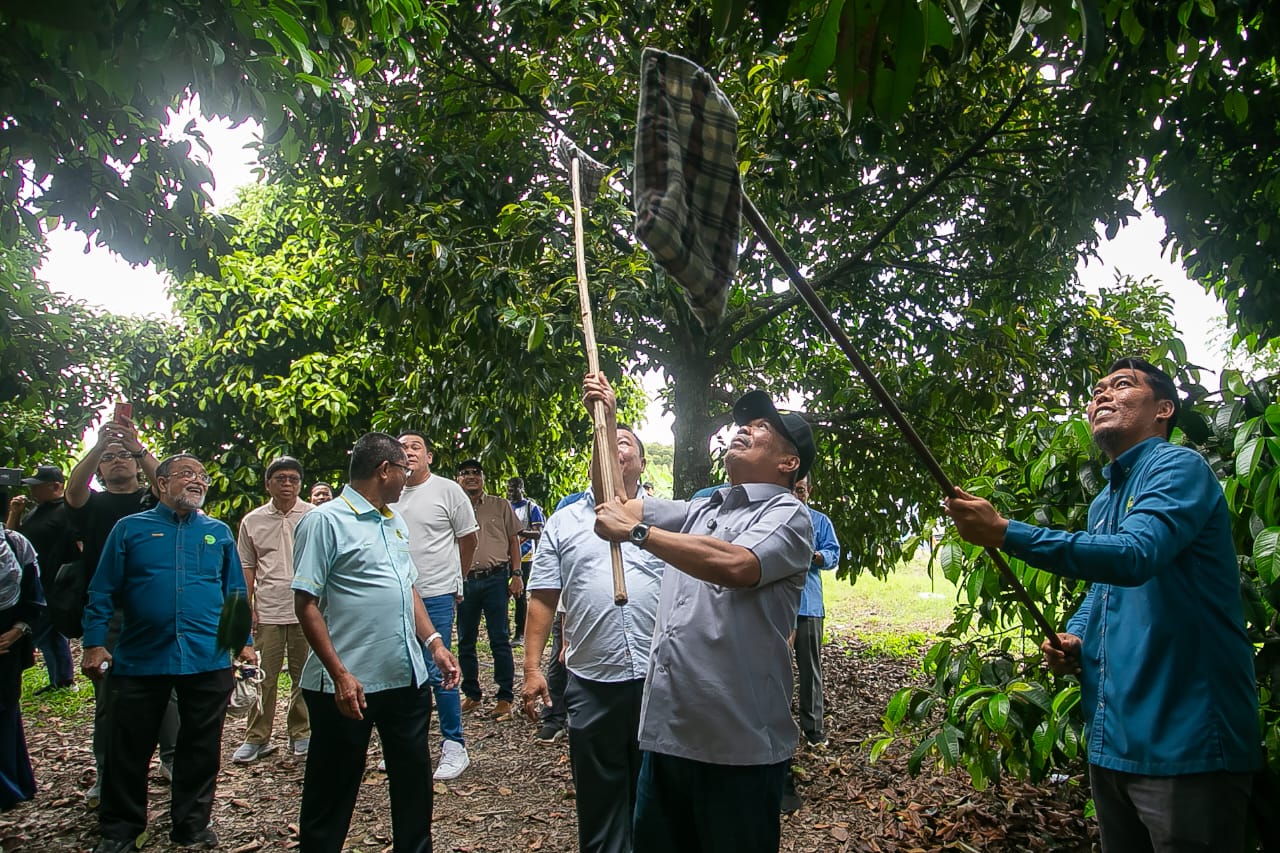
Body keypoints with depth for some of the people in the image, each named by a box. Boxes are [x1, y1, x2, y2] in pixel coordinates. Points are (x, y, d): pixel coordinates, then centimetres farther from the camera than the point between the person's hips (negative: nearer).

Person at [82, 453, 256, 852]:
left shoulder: (219, 533, 9)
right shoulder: (130, 528, 4)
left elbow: (236, 592, 12)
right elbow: (103, 591, 2)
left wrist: (244, 641, 8)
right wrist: (94, 643, -4)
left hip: (208, 659, 2)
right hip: (139, 659, -1)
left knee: (200, 751, 11)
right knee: (129, 751, 8)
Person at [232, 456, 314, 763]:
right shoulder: (252, 521, 7)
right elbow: (246, 568, 11)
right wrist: (247, 607, 5)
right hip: (267, 612, 1)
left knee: (304, 677, 8)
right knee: (262, 677, 4)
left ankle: (301, 734, 21)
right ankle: (257, 738, 15)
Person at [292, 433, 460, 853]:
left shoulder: (394, 521, 13)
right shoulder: (326, 521, -11)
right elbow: (306, 603, -14)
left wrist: (434, 642, 8)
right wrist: (339, 674, -19)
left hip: (408, 678, 7)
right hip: (349, 685, -7)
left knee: (414, 781, 17)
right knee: (332, 794, 8)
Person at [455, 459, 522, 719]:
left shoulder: (500, 506, 8)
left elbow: (513, 540, 8)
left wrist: (516, 574, -2)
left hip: (495, 578, -2)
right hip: (465, 581, 2)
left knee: (500, 640, -2)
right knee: (465, 641, 9)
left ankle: (505, 698, 5)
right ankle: (472, 695, 23)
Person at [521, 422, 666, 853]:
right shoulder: (564, 522, 8)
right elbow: (542, 599, 7)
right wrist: (532, 667, 0)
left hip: (660, 677, 0)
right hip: (592, 682, 1)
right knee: (598, 795, 13)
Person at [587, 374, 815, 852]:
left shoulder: (787, 515, -7)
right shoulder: (700, 511, 17)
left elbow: (734, 565, -27)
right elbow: (614, 503, 19)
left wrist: (637, 531, -23)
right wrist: (606, 421, 10)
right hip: (666, 732, 7)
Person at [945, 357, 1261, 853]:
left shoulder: (1179, 468, -11)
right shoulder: (1103, 503, 16)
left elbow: (1135, 556, -29)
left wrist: (1004, 533, -34)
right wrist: (1072, 639, 6)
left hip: (1187, 746, -8)